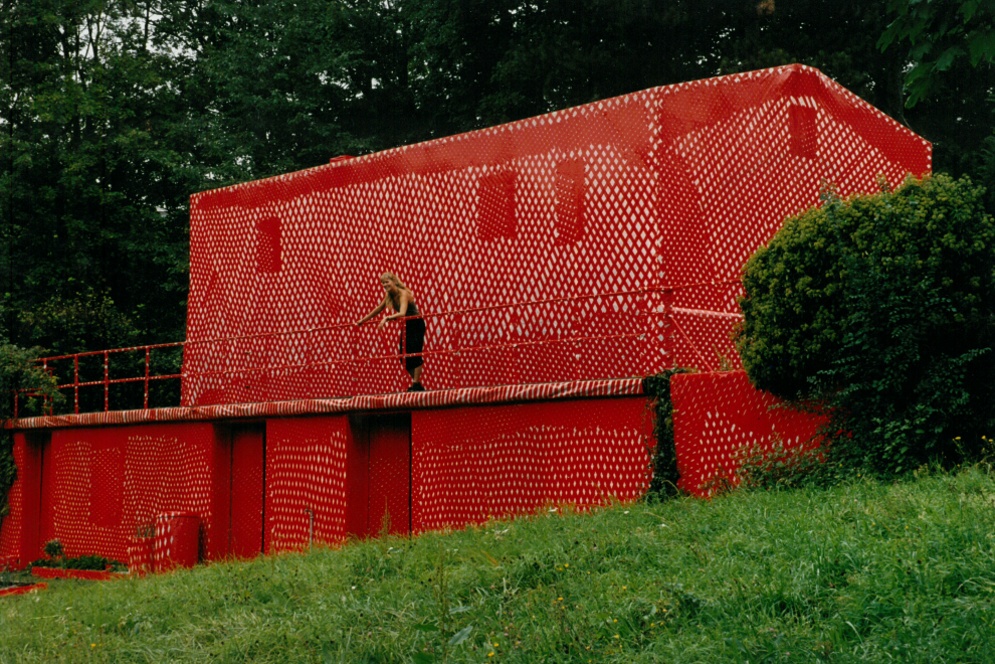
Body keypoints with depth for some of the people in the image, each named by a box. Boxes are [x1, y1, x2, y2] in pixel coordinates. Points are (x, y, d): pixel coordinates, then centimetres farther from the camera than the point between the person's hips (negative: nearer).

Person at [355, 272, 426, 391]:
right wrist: (362, 321, 13)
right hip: (407, 326, 8)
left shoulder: (403, 293, -23)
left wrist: (386, 318, -47)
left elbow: (402, 313, -39)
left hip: (416, 325, -8)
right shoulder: (389, 296, 1)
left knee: (414, 354, -14)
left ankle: (417, 384, -14)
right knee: (404, 356, 4)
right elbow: (378, 309, 12)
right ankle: (415, 382, 9)